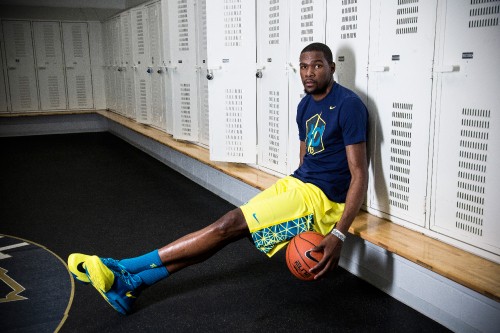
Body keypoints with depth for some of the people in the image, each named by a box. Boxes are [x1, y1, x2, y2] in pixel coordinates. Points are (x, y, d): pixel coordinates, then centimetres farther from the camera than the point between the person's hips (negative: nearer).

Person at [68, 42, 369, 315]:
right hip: (297, 182, 8)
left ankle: (122, 269, -12)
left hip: (322, 198, -7)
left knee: (230, 225, -18)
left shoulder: (348, 105, -15)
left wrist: (338, 234, -26)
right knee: (229, 227, -7)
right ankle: (132, 283, -6)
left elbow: (359, 174, -18)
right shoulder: (305, 105, 11)